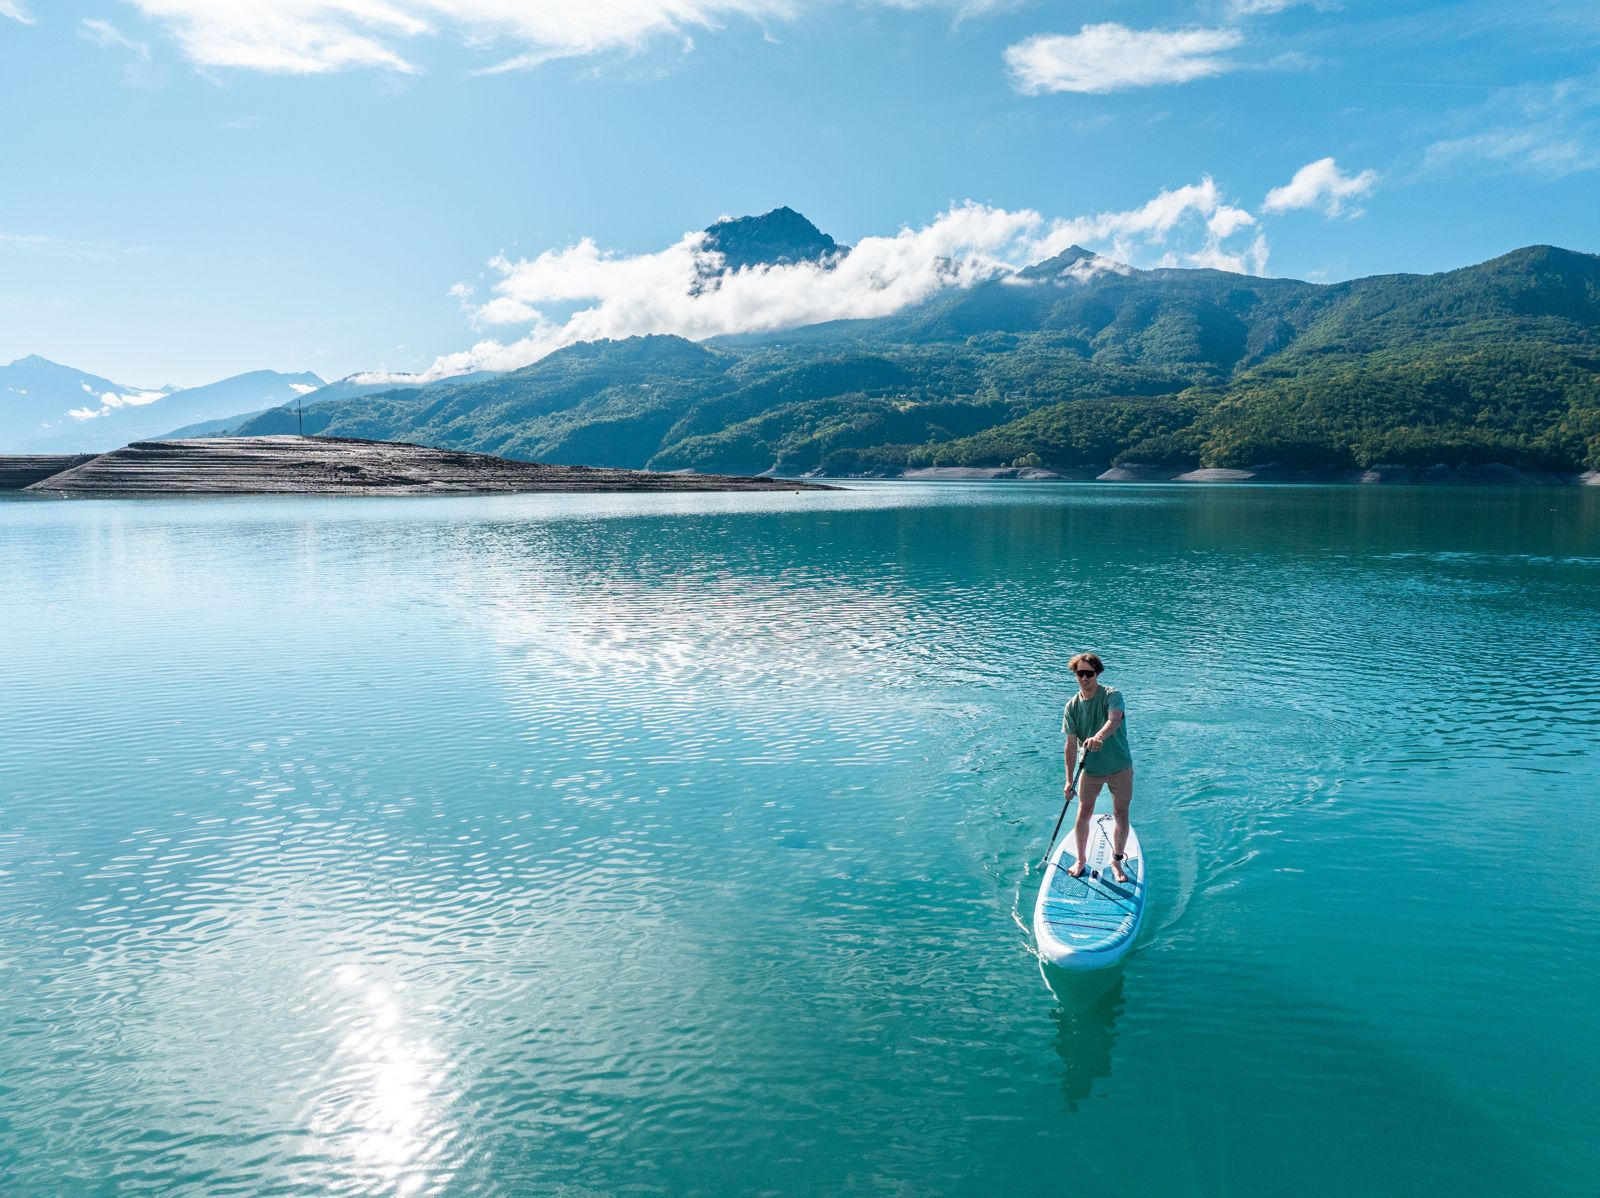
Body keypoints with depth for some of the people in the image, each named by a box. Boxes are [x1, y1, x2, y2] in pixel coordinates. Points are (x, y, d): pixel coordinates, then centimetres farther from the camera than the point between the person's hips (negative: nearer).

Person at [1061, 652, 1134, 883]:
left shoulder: (1112, 695, -15)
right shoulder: (1072, 706, -5)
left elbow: (1114, 720, -36)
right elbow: (1071, 743, -5)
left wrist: (1099, 736, -57)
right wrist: (1069, 779, -9)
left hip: (1120, 767, -2)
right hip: (1091, 768, 2)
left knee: (1121, 815, 6)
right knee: (1083, 814, 4)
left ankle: (1116, 860, 25)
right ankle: (1081, 859, 24)